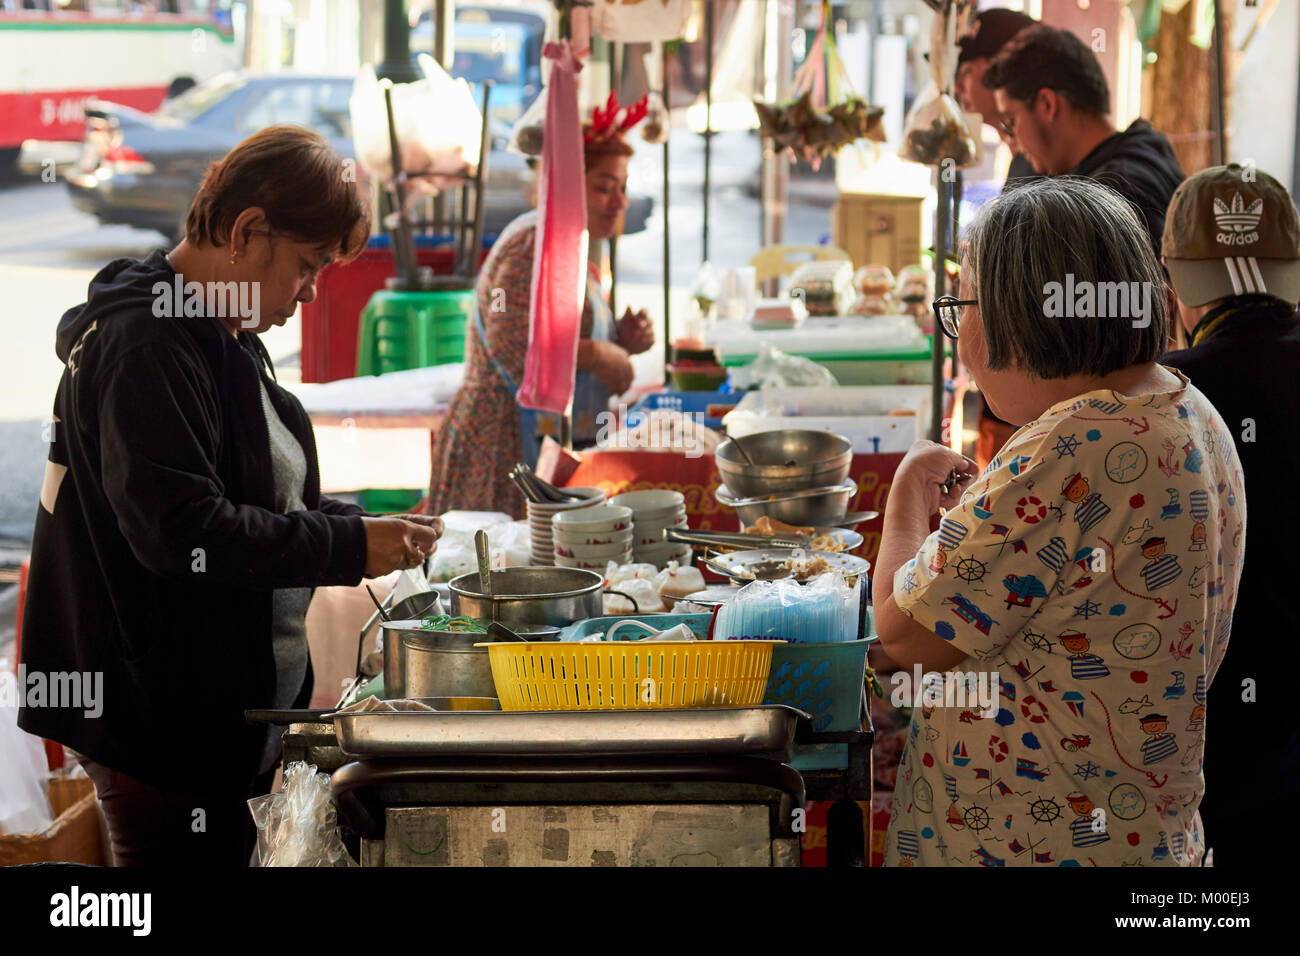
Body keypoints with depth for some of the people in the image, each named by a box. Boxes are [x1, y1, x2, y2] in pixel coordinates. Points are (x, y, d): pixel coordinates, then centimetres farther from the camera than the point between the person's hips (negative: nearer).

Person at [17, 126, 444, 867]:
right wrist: (349, 546, -22)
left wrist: (363, 527, 6)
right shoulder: (145, 347, -18)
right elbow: (179, 531, -27)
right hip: (158, 716, -10)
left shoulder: (225, 340, 15)